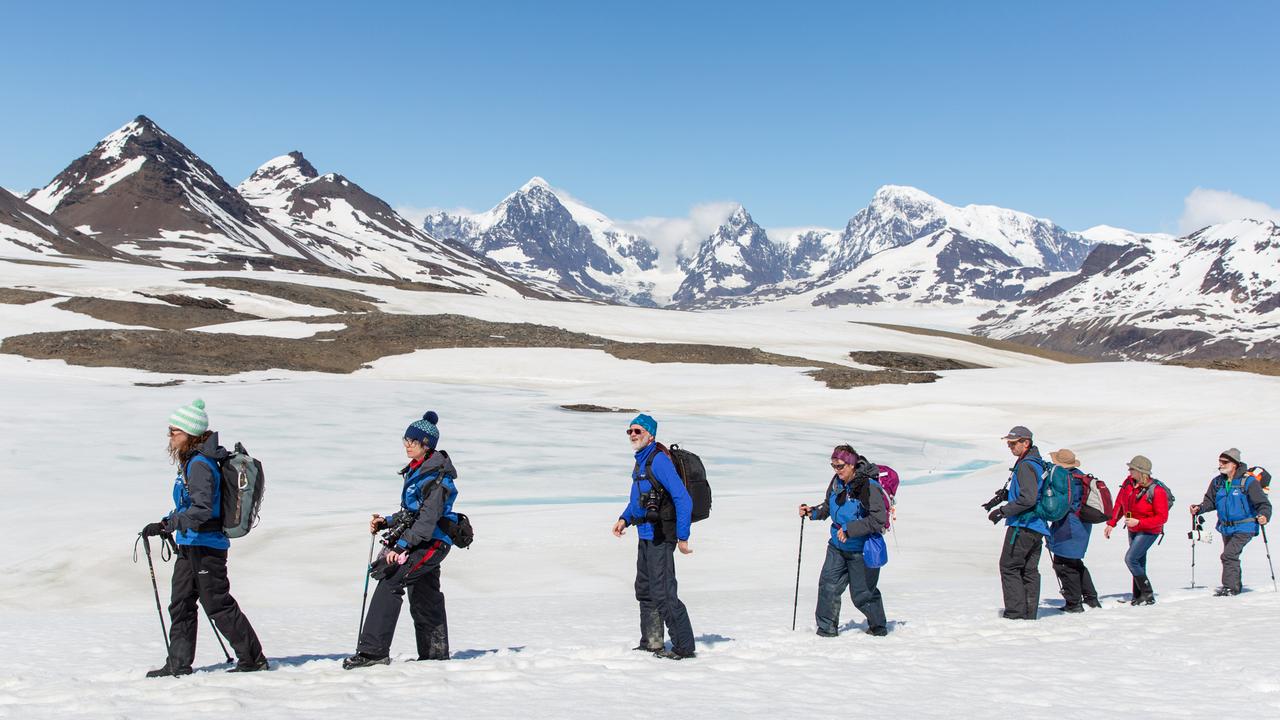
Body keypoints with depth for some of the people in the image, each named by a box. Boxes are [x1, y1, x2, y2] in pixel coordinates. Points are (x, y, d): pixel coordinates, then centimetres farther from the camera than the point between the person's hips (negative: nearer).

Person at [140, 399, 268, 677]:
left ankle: (254, 658, 7)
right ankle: (178, 664, 20)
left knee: (218, 604, -3)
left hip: (204, 545, -10)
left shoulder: (200, 464, -18)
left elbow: (202, 508, -27)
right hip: (190, 546, 10)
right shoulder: (192, 462, 12)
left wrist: (167, 524, -31)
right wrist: (165, 524, 16)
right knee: (181, 605, 13)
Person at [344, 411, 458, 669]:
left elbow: (428, 518, -24)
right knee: (424, 599, 16)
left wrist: (401, 546, -28)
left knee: (389, 583, -18)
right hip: (421, 542, 10)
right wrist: (387, 522, 8)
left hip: (432, 542, -10)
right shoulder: (415, 471, 14)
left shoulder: (436, 477, -17)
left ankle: (374, 650, -18)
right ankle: (436, 654, 27)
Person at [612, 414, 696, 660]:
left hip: (660, 537, -11)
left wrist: (682, 537, -23)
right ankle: (651, 644, 29)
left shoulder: (659, 461, -18)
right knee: (644, 590, 18)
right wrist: (625, 518, 15)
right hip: (645, 536, 11)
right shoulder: (641, 461, 12)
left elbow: (683, 499, -23)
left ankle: (684, 647, 0)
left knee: (663, 594, -9)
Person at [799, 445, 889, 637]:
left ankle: (879, 627, 29)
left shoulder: (868, 487, -22)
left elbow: (879, 520, -24)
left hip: (862, 549, -6)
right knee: (828, 585, -1)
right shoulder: (837, 482, 0)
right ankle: (827, 627, 12)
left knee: (862, 594, 6)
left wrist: (850, 529, -26)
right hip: (838, 545, 6)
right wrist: (812, 512, -4)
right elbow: (828, 506, 16)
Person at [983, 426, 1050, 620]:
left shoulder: (1025, 465, -15)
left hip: (1023, 525, -9)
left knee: (1009, 567, -4)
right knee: (1030, 570, 10)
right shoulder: (1038, 463, 15)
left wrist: (1003, 511, -16)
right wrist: (1004, 495, 17)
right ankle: (1030, 613, 11)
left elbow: (1028, 499, -23)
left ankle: (1015, 613, -7)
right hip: (1038, 527, 9)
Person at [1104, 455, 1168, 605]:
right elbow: (1119, 504, 8)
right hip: (1133, 530, 7)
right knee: (1139, 563, 14)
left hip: (1149, 531, -7)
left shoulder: (1157, 491, -24)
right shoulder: (1128, 482, -5)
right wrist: (1111, 524, 7)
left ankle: (1148, 595, -6)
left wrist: (1139, 522, -27)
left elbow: (1162, 517, -21)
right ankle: (1138, 596, 24)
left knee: (1130, 559, -17)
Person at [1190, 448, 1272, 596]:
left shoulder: (1248, 482, -15)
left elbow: (1263, 503, -15)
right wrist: (1199, 508, -10)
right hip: (1226, 528, 7)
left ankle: (1230, 587, -12)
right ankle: (1236, 585, 38)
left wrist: (1264, 516, -34)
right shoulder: (1217, 482, 2)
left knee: (1229, 555, -20)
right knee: (1231, 556, 20)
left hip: (1244, 528, -7)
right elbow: (1210, 501, 9)